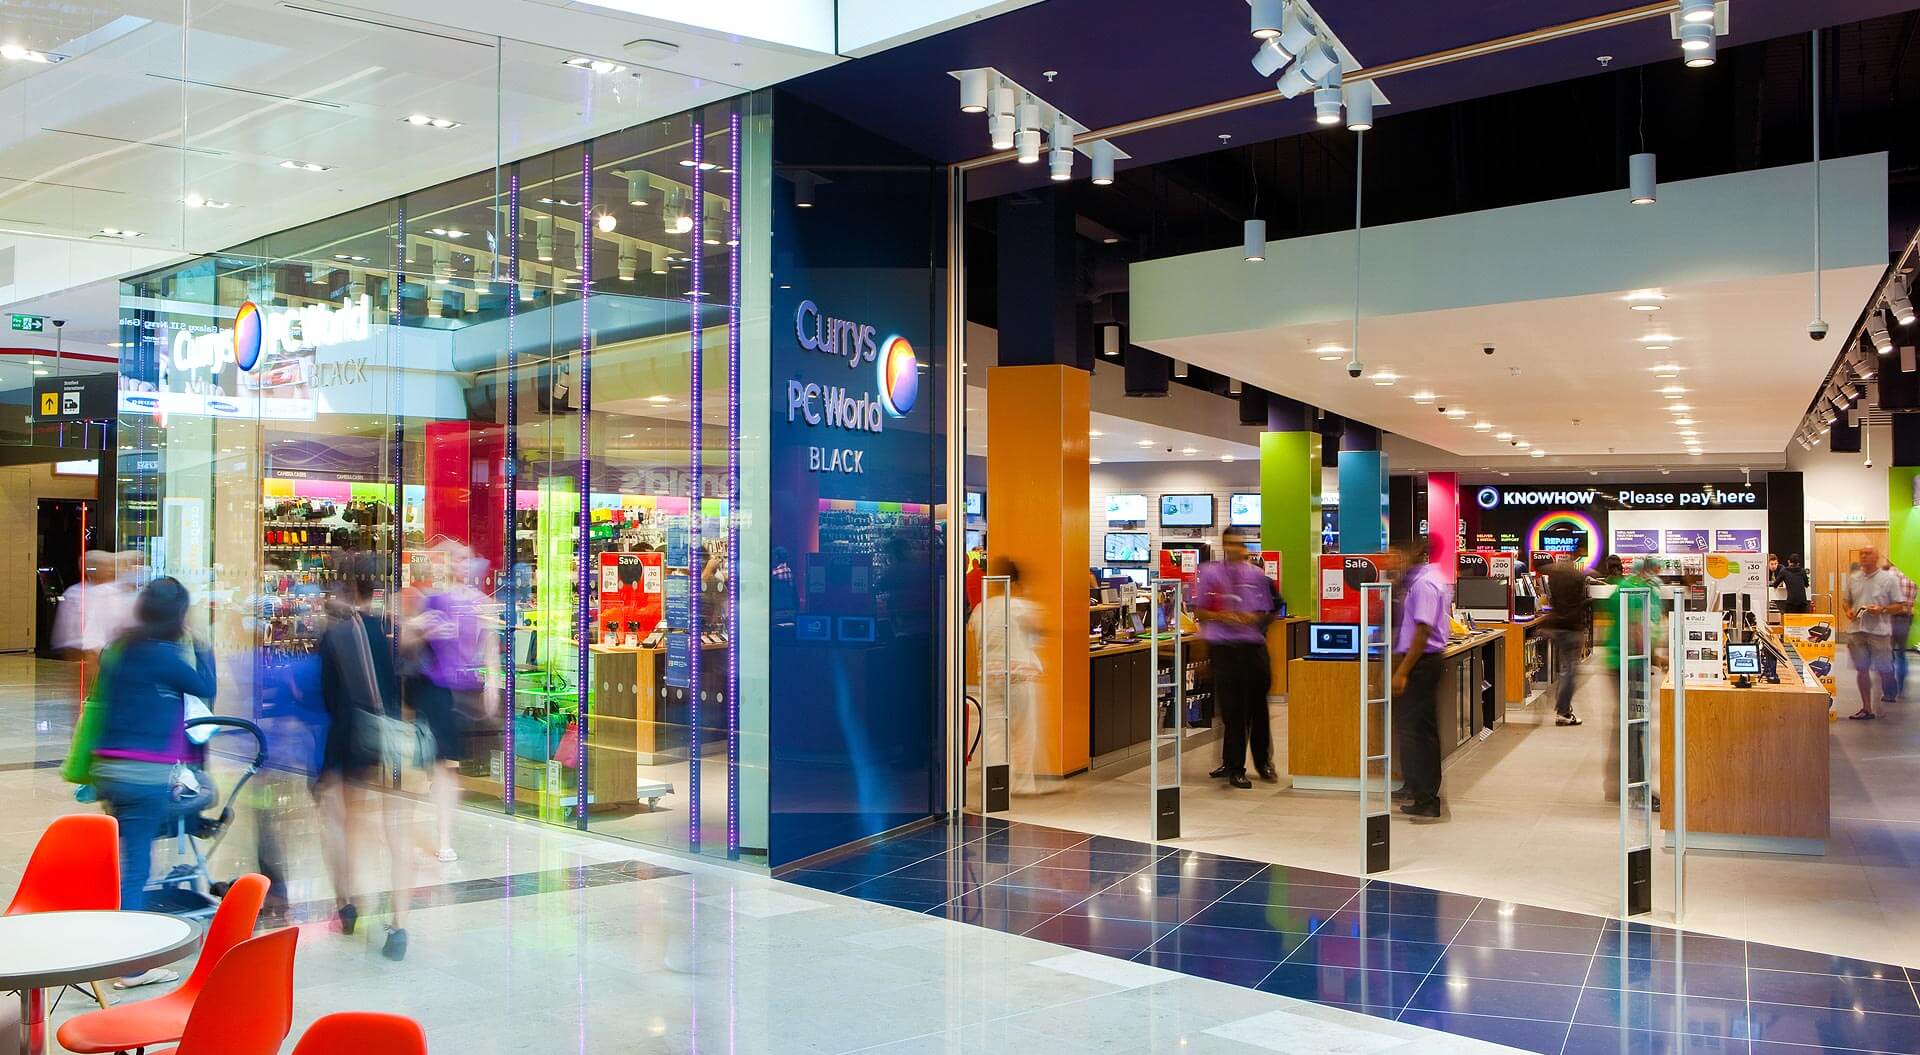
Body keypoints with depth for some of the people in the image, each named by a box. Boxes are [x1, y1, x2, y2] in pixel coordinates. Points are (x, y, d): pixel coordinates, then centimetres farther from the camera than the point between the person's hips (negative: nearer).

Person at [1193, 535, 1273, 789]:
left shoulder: (1255, 575, 7)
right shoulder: (1209, 573, 1)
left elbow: (1264, 613, 12)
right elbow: (1199, 612, 2)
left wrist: (1252, 618, -10)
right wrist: (1222, 617, -15)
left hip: (1253, 645, 2)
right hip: (1222, 647, -2)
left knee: (1257, 705, 11)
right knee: (1232, 710, 0)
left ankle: (1263, 762, 29)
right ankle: (1234, 766, 11)